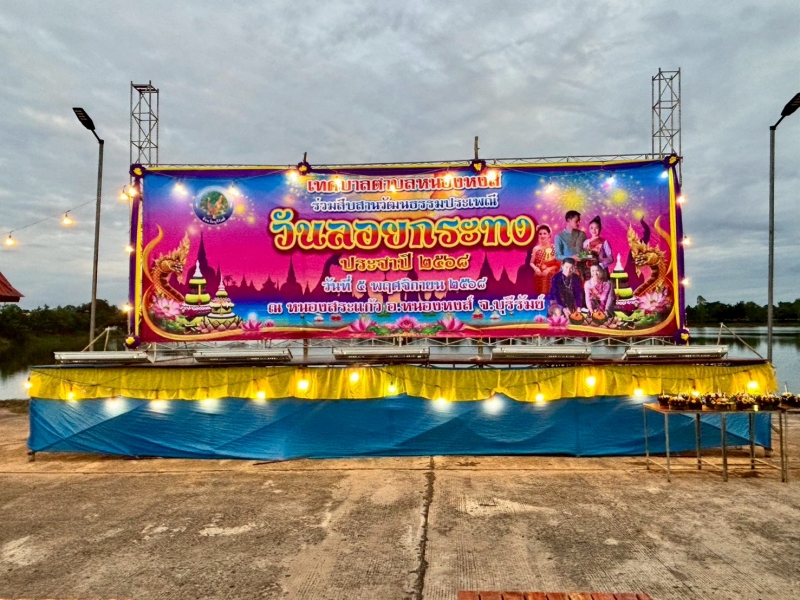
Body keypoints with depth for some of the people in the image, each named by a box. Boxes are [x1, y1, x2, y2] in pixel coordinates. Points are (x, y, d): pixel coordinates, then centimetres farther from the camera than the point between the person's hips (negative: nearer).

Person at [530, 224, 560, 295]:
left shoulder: (554, 248, -2)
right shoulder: (536, 248, 4)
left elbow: (558, 263, -2)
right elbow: (531, 263, 10)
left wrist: (549, 269, -13)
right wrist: (535, 268, -9)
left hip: (551, 276, -2)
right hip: (539, 276, 2)